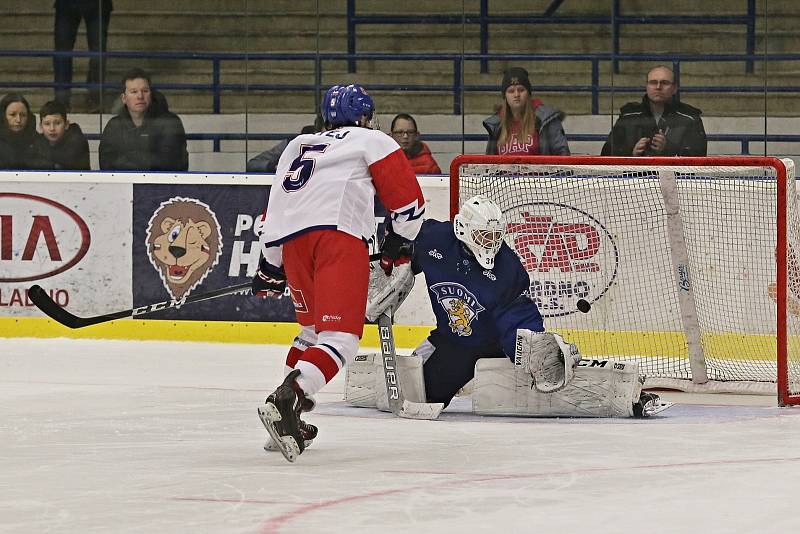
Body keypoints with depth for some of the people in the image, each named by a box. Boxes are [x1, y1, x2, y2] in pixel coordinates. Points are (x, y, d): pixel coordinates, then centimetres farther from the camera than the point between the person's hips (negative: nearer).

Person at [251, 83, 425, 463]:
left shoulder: (297, 147, 34)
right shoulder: (372, 141, 19)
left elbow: (274, 212, 35)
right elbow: (408, 199, 12)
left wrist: (270, 269, 43)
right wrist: (398, 244, 28)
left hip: (290, 241, 6)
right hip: (339, 235, -6)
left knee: (313, 326, 26)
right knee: (341, 336, -11)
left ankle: (286, 417, 22)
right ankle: (287, 400, -34)